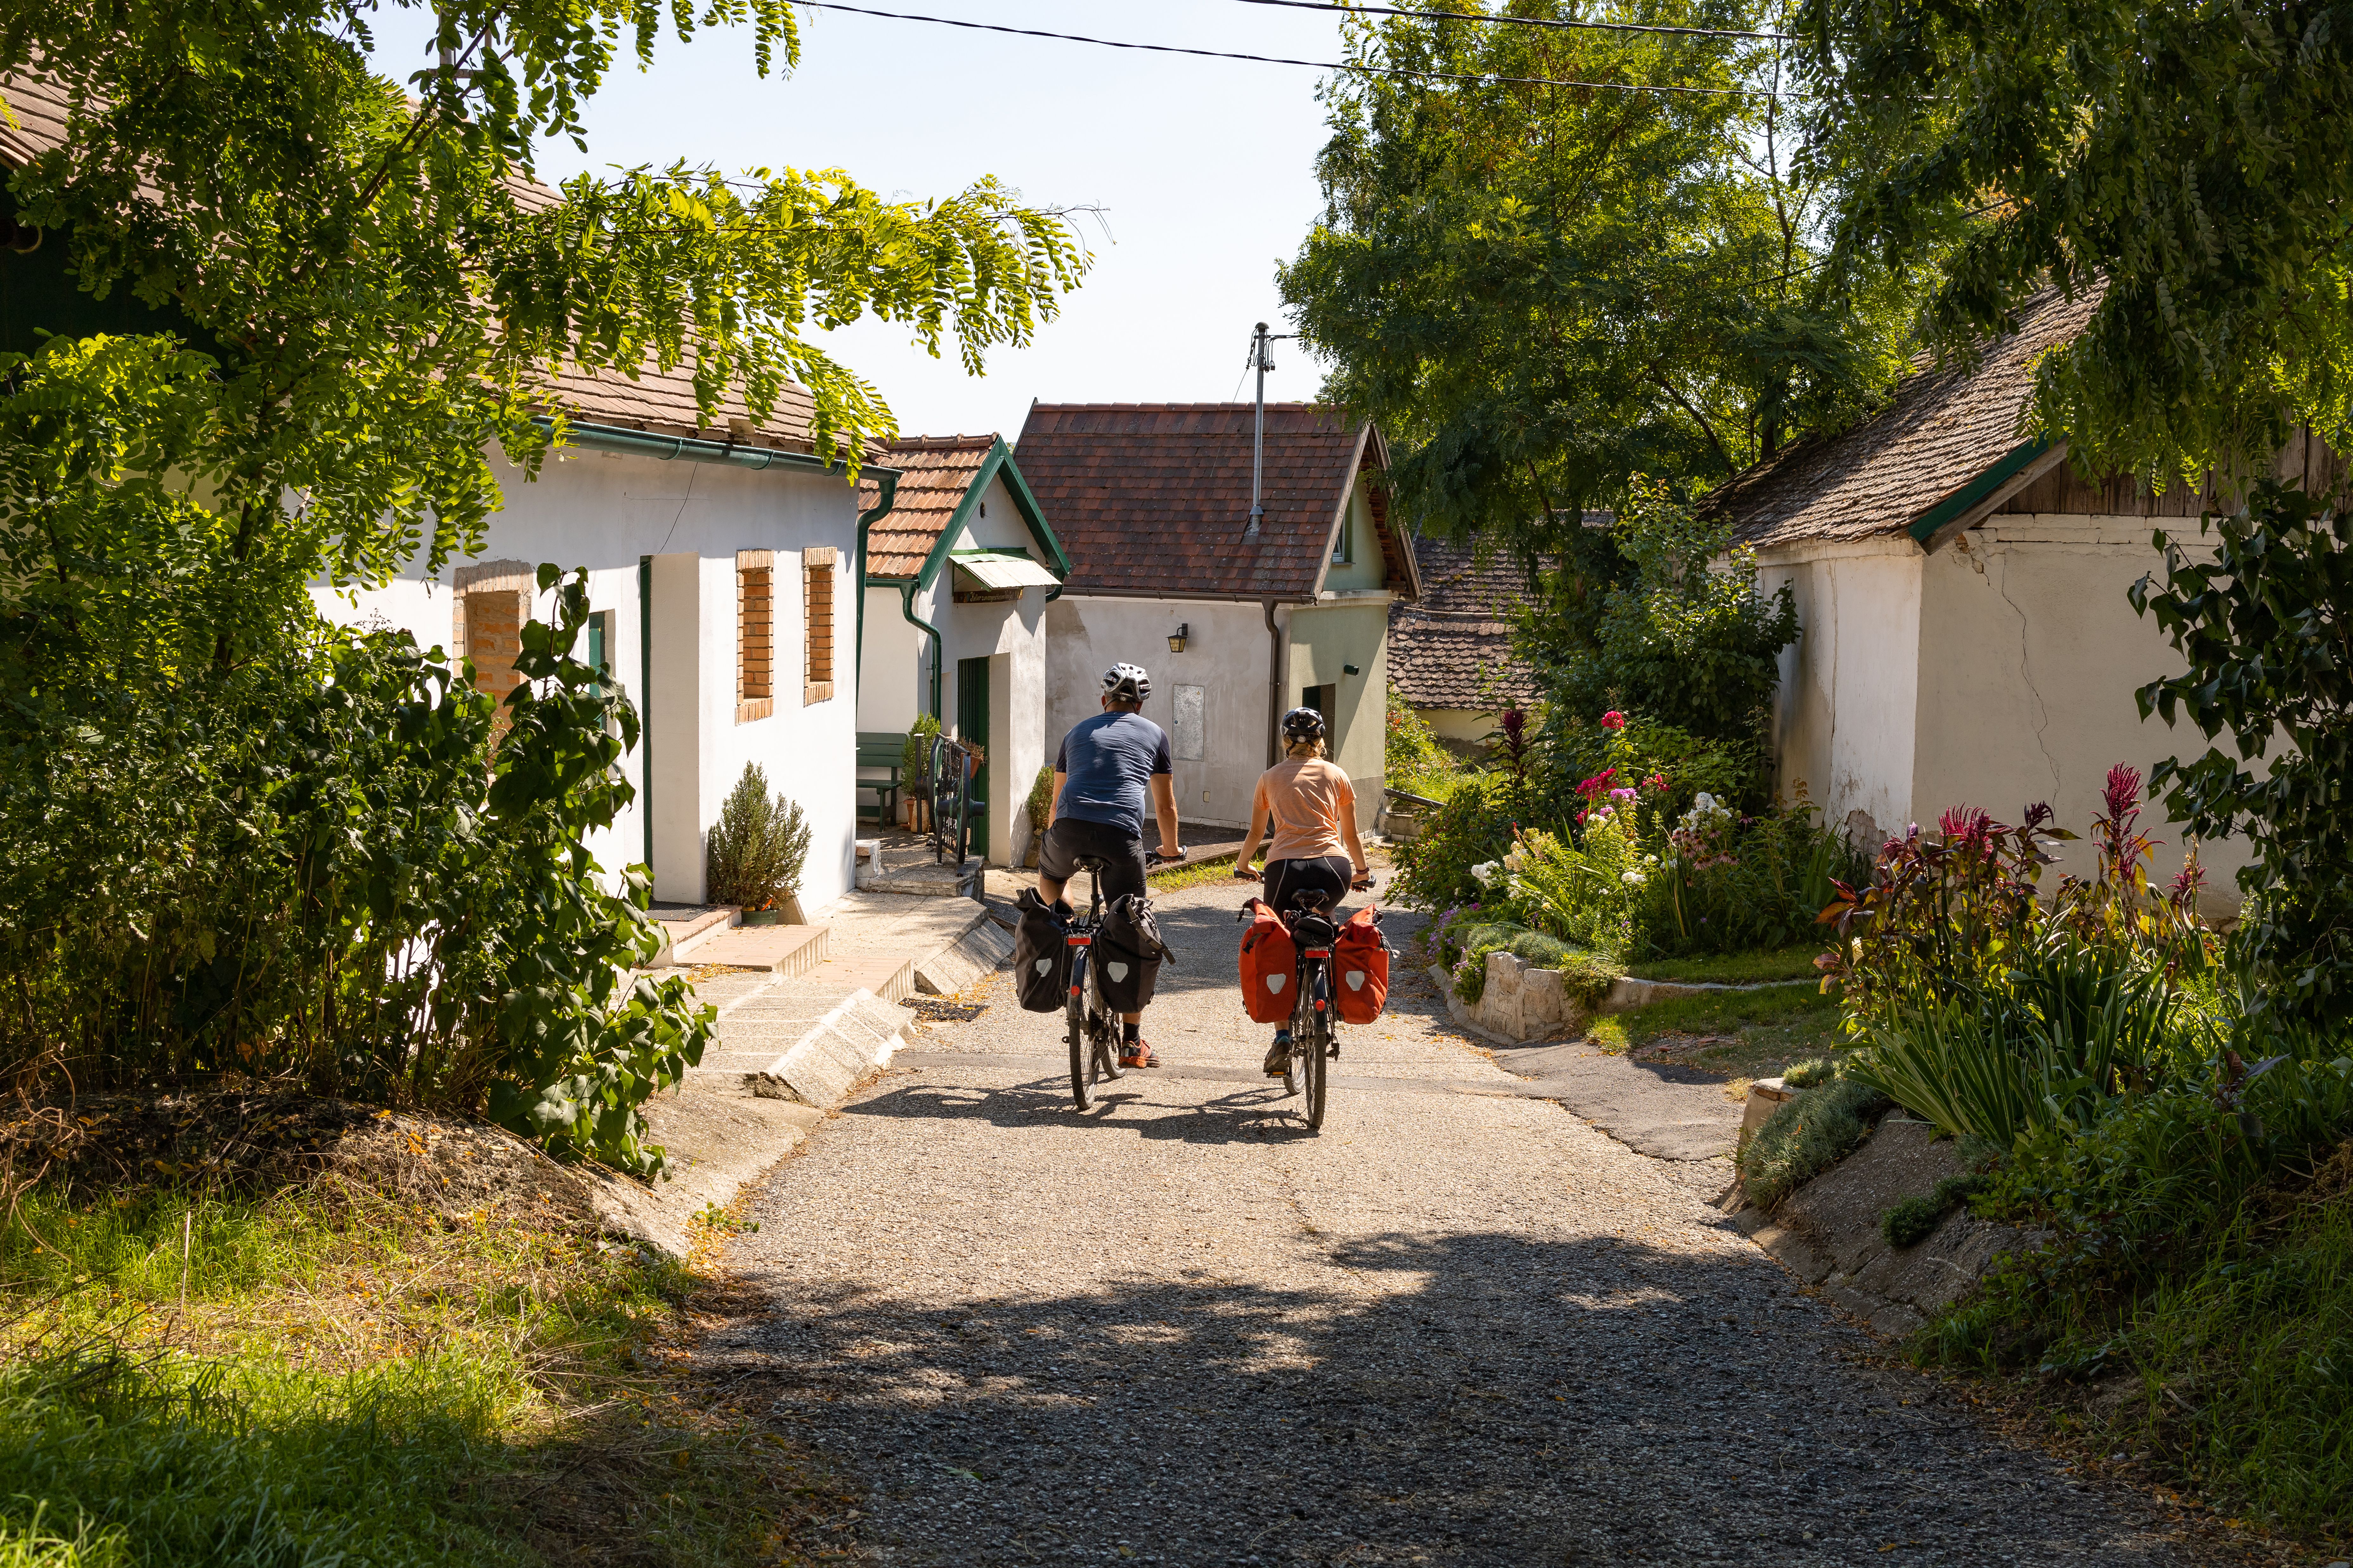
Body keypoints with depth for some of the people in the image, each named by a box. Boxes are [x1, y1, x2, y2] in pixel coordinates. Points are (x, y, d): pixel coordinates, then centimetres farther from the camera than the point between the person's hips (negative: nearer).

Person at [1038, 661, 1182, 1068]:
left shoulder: (1079, 732, 26)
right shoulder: (1153, 734, 21)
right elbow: (1166, 806, 25)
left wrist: (1054, 842, 48)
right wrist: (1171, 848, 42)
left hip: (1071, 825, 1)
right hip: (1122, 835, -1)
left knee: (1048, 874, 37)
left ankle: (1058, 913, 4)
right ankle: (1131, 1042, 10)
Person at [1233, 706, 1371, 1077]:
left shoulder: (1270, 778, 18)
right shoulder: (1336, 775, 17)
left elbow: (1256, 833, 26)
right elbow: (1351, 836, 22)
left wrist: (1241, 865, 45)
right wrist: (1363, 872, 39)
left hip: (1286, 867, -1)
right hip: (1334, 868, 1)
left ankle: (1284, 1036, 0)